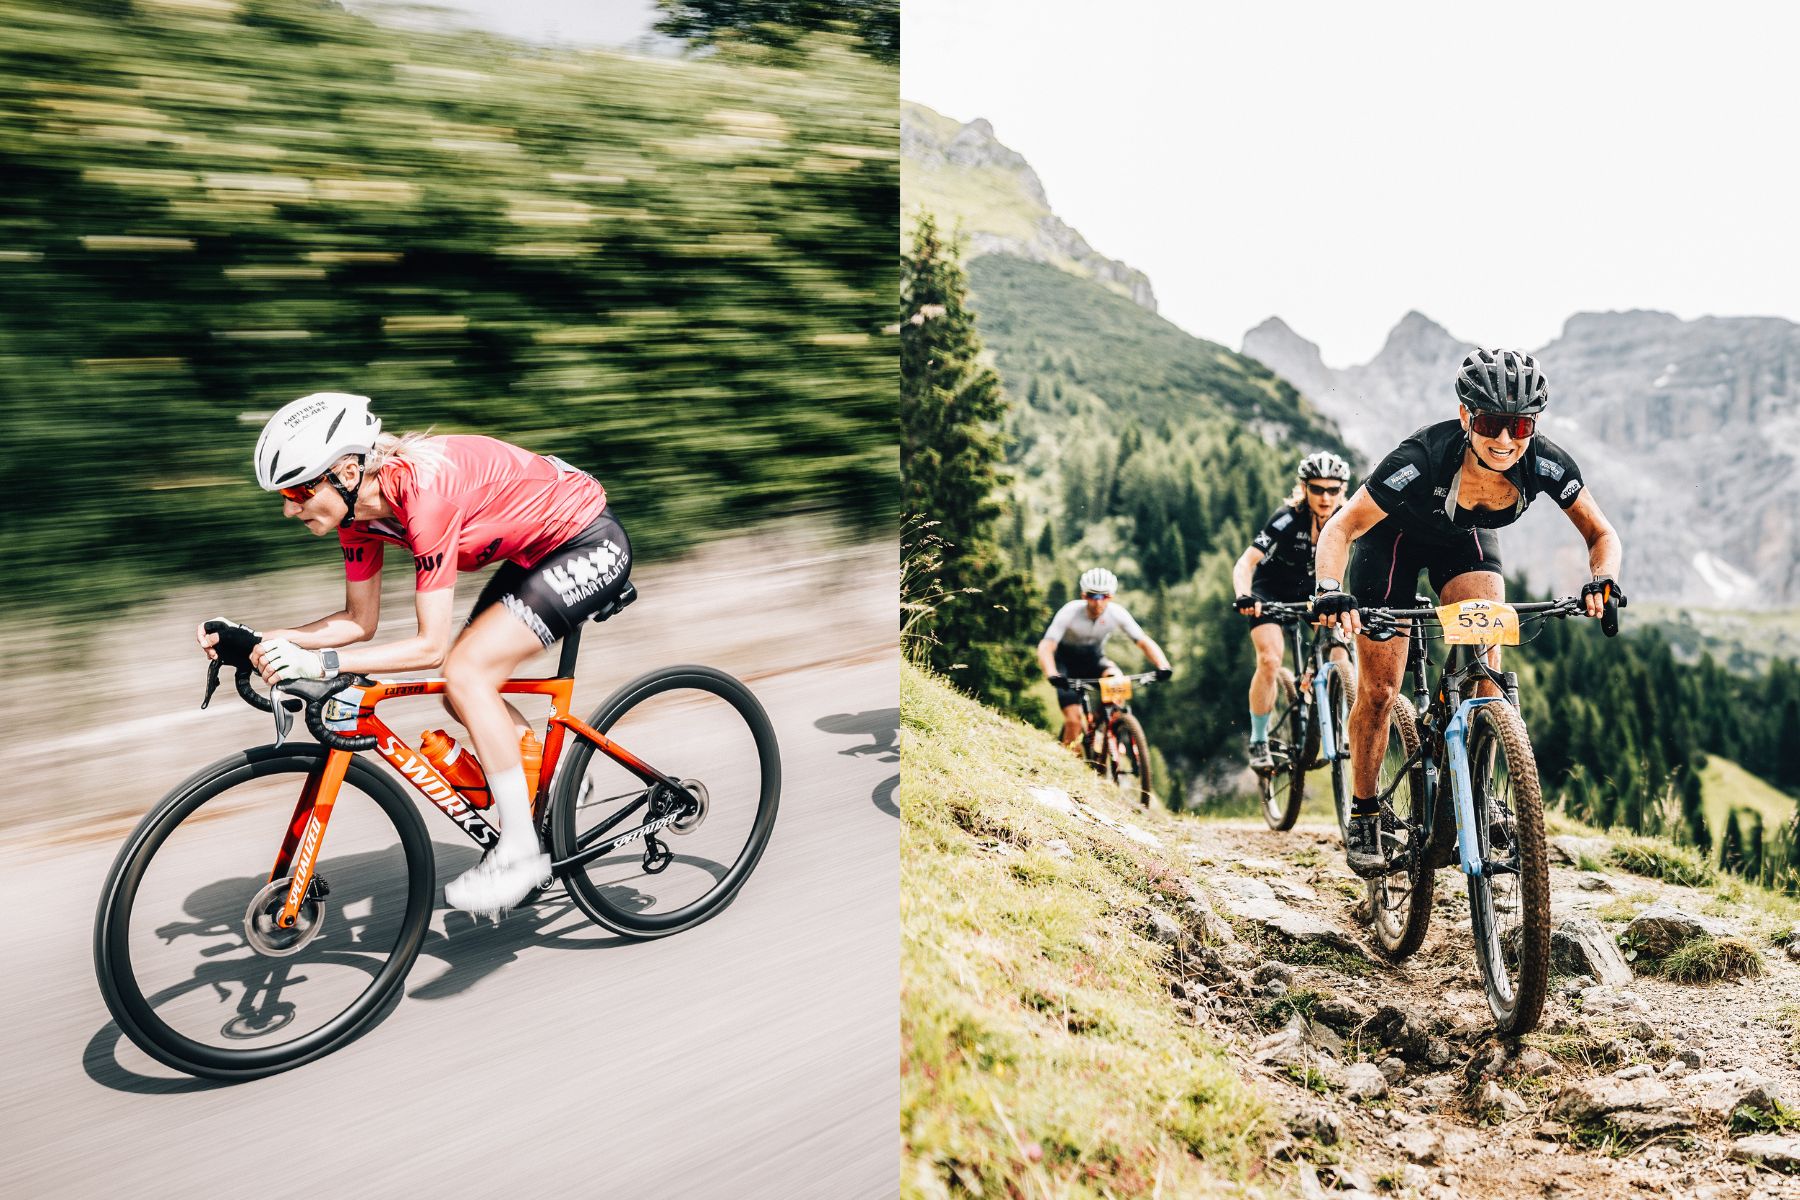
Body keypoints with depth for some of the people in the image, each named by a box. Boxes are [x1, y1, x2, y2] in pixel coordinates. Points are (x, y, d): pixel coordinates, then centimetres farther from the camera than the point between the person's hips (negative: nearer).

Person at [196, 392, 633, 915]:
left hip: (591, 544, -9)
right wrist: (262, 640, -7)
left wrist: (322, 663, -33)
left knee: (466, 673, -18)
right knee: (467, 697, 5)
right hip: (536, 549, 9)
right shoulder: (359, 505, -5)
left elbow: (431, 645, -28)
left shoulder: (424, 492, -31)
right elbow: (361, 622, 4)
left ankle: (520, 852, -8)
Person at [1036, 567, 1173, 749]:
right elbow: (1046, 647, -37)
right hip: (1066, 660, -3)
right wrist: (1052, 674, -56)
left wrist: (1163, 666, -40)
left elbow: (1144, 641, -21)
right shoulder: (1070, 612, -30)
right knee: (1073, 721, -17)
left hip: (1094, 658, 3)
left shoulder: (1116, 613, -22)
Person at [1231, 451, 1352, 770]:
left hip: (1312, 592, 4)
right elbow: (1245, 563, -34)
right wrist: (1244, 597, -52)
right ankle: (1258, 743, -8)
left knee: (1340, 656, -15)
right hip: (1271, 592, -4)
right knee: (1270, 659, -23)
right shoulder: (1288, 519, -28)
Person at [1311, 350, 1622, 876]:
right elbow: (1339, 529, -34)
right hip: (1394, 536, -3)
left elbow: (1602, 534, -14)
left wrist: (1602, 579, -35)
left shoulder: (1546, 464, -29)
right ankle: (1363, 816, 12)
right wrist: (1330, 589, -52)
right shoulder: (1424, 457, -39)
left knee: (1485, 662, -20)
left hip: (1466, 538, 3)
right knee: (1379, 688, -5)